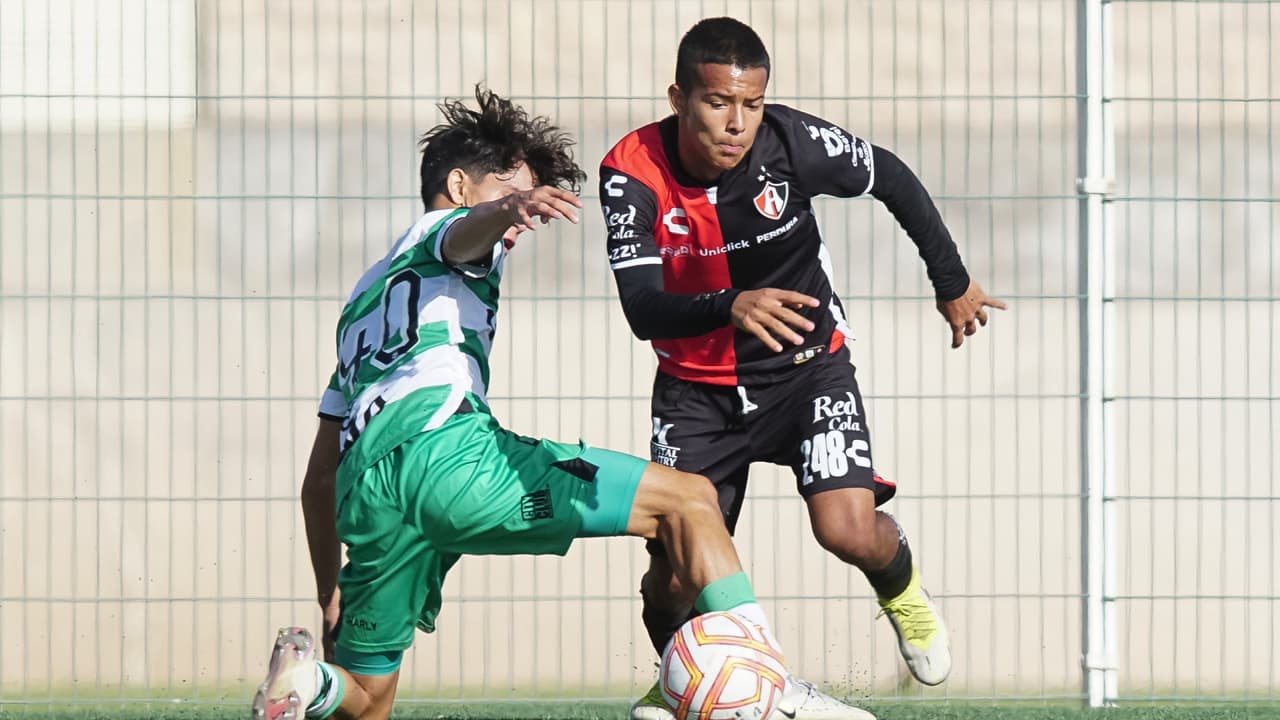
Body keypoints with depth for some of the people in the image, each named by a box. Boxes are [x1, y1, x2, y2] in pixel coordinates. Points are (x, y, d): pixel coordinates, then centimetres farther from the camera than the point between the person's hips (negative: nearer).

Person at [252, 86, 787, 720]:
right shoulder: (440, 232, 21)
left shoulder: (365, 296, 41)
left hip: (364, 496, 7)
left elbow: (322, 472, 38)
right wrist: (509, 209, -31)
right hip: (447, 449, -7)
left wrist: (330, 598, 39)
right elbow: (466, 232, -8)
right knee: (689, 499, -2)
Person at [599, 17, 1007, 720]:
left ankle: (901, 587, 18)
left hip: (805, 363, -1)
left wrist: (952, 282, 7)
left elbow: (890, 177, -3)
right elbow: (642, 310, -29)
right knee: (673, 571, -7)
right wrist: (729, 308, -49)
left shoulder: (791, 142, -22)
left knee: (849, 530, -20)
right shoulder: (633, 172, -23)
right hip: (697, 385, 1)